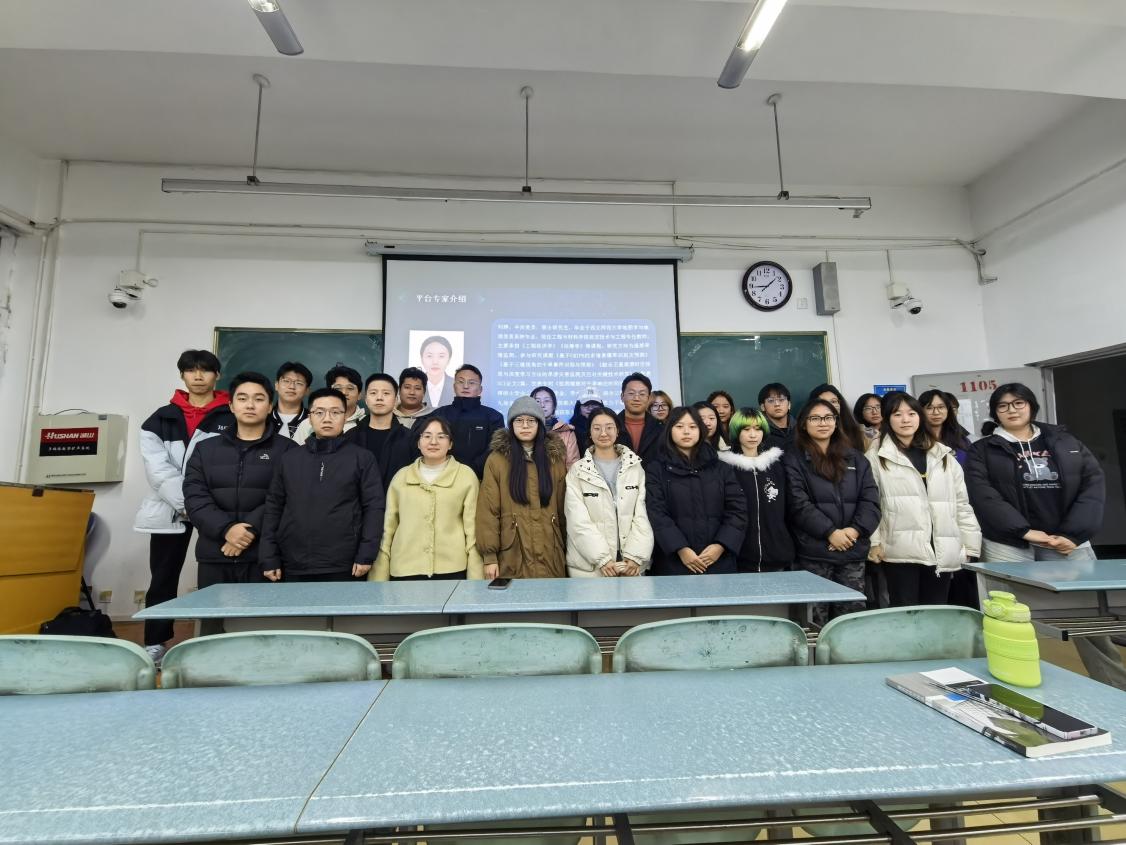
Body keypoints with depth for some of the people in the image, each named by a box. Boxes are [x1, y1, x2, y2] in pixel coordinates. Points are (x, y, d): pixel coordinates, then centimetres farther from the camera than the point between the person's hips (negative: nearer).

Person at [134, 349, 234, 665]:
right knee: (163, 578, 10)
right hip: (170, 510, 2)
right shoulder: (161, 419, 8)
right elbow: (157, 470, -1)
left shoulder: (231, 419, 1)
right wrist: (187, 504, -11)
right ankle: (155, 642, 24)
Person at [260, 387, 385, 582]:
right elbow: (273, 507, 10)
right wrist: (269, 558, 4)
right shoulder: (289, 458, 9)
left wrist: (366, 555, -10)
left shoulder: (362, 458, 0)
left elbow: (374, 507, -3)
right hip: (293, 567, 3)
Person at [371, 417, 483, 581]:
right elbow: (387, 527, 9)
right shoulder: (401, 476, 9)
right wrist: (379, 576, 4)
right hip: (405, 570, 2)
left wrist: (475, 577, -4)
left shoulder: (466, 475, 1)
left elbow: (472, 528, 0)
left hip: (451, 569, -2)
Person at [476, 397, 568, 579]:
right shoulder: (497, 460, -1)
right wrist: (489, 556, -8)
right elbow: (488, 510, -4)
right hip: (512, 557, -2)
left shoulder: (555, 458, 7)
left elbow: (563, 507, 9)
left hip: (549, 556, 2)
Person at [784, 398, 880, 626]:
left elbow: (870, 499, 5)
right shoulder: (793, 460, 1)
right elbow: (798, 504, -9)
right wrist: (830, 532, -16)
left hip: (853, 551, 4)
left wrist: (855, 530, -10)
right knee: (816, 622, 0)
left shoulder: (855, 458, 14)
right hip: (814, 552, -4)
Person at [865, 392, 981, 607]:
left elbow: (961, 502, 13)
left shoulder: (943, 455, 14)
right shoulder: (877, 455, -1)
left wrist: (970, 544, 8)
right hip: (901, 551, -4)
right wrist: (874, 542, -10)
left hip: (941, 551, 4)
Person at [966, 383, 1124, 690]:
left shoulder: (1064, 441, 14)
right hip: (1008, 546, -2)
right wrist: (1025, 530, -16)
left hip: (1068, 543, 2)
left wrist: (1073, 533, -8)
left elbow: (1094, 483, 5)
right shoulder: (982, 450, 6)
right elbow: (983, 496, -6)